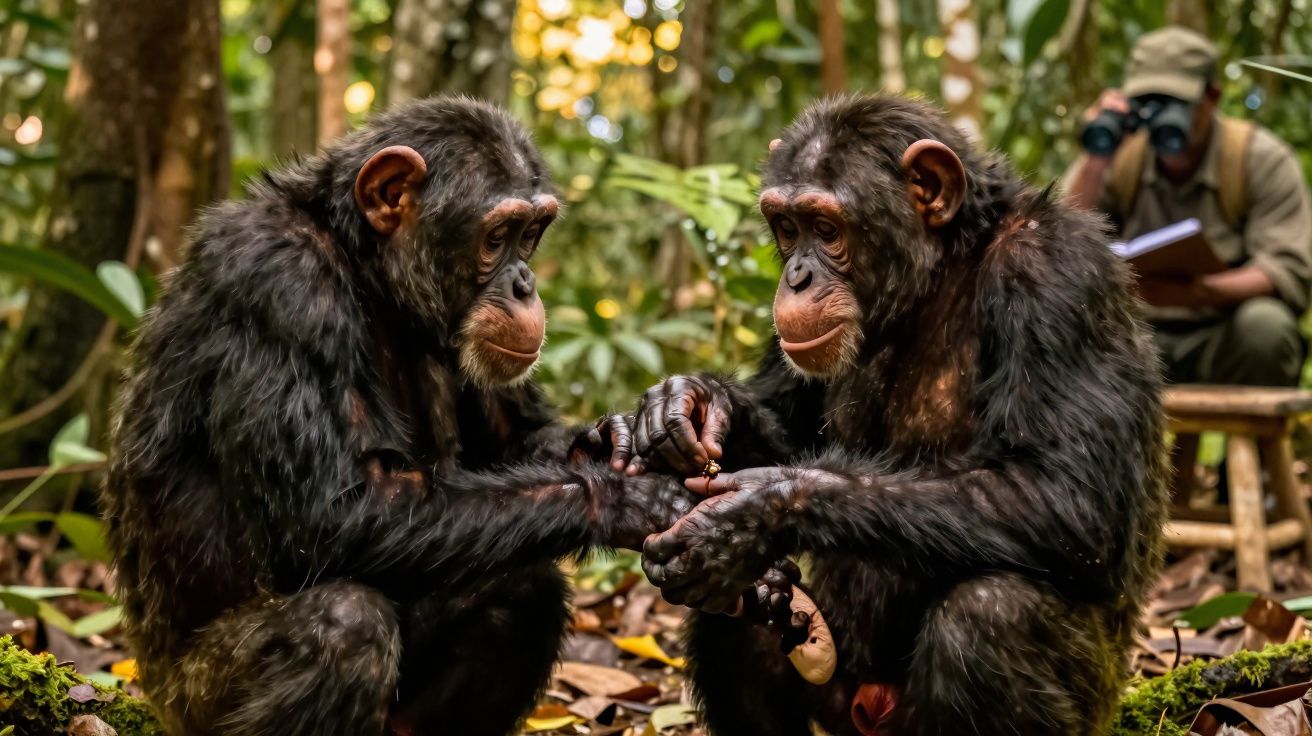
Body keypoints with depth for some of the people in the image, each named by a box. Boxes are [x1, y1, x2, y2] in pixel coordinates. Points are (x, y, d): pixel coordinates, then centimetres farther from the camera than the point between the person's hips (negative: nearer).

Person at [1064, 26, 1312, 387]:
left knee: (1264, 323, -35)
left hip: (1226, 345, -1)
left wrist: (1196, 292, -30)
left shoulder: (1263, 159, -3)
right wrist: (1095, 160, -14)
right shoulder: (1118, 159, 3)